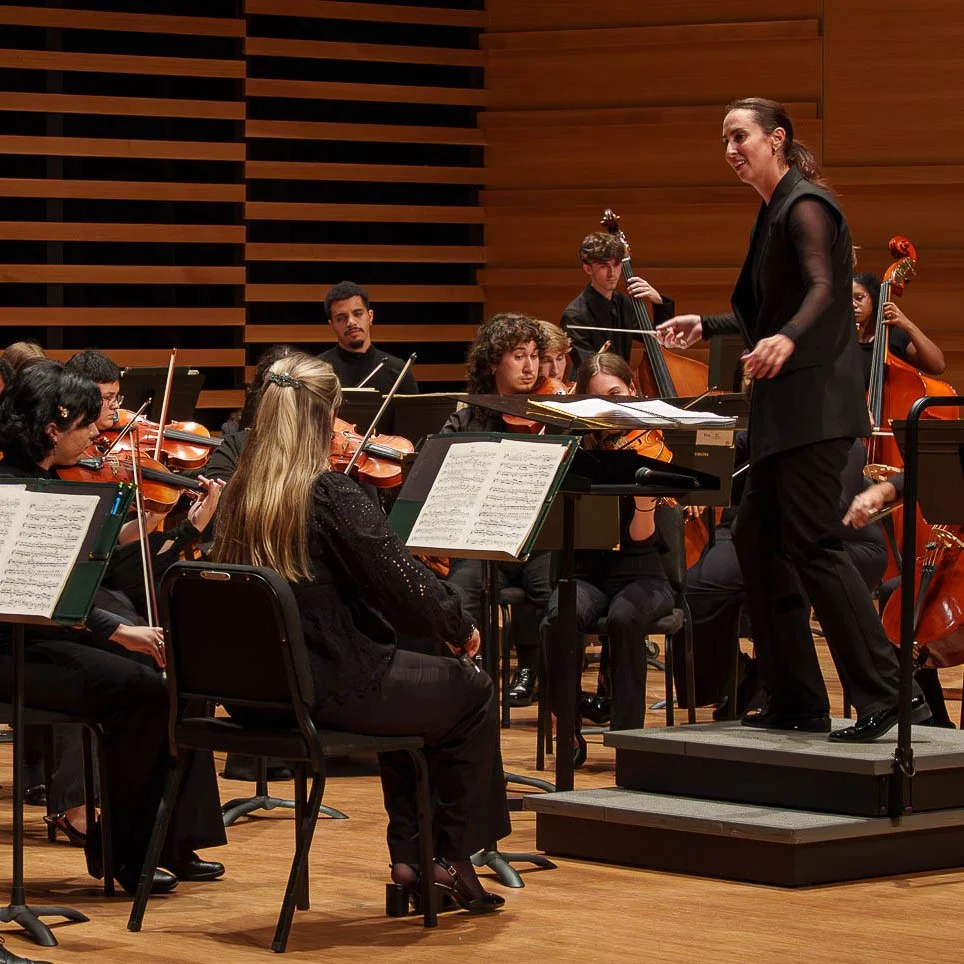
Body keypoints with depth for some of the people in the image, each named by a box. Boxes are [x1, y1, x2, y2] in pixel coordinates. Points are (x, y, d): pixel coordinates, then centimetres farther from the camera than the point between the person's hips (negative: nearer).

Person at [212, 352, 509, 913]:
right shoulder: (332, 495, -19)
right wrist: (461, 625, 1)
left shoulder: (242, 493, 3)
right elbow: (403, 580, -17)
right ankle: (454, 857, 22)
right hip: (333, 687, -8)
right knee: (471, 693, 15)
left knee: (410, 683, 32)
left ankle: (409, 856, 31)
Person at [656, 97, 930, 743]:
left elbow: (822, 289, -27)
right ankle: (797, 701, 15)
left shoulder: (805, 206, -11)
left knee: (813, 542, -14)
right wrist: (705, 326, 23)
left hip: (815, 401, -10)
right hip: (785, 410, 10)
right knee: (759, 542, 11)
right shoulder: (776, 212, 18)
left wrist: (788, 338, -44)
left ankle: (886, 694, -14)